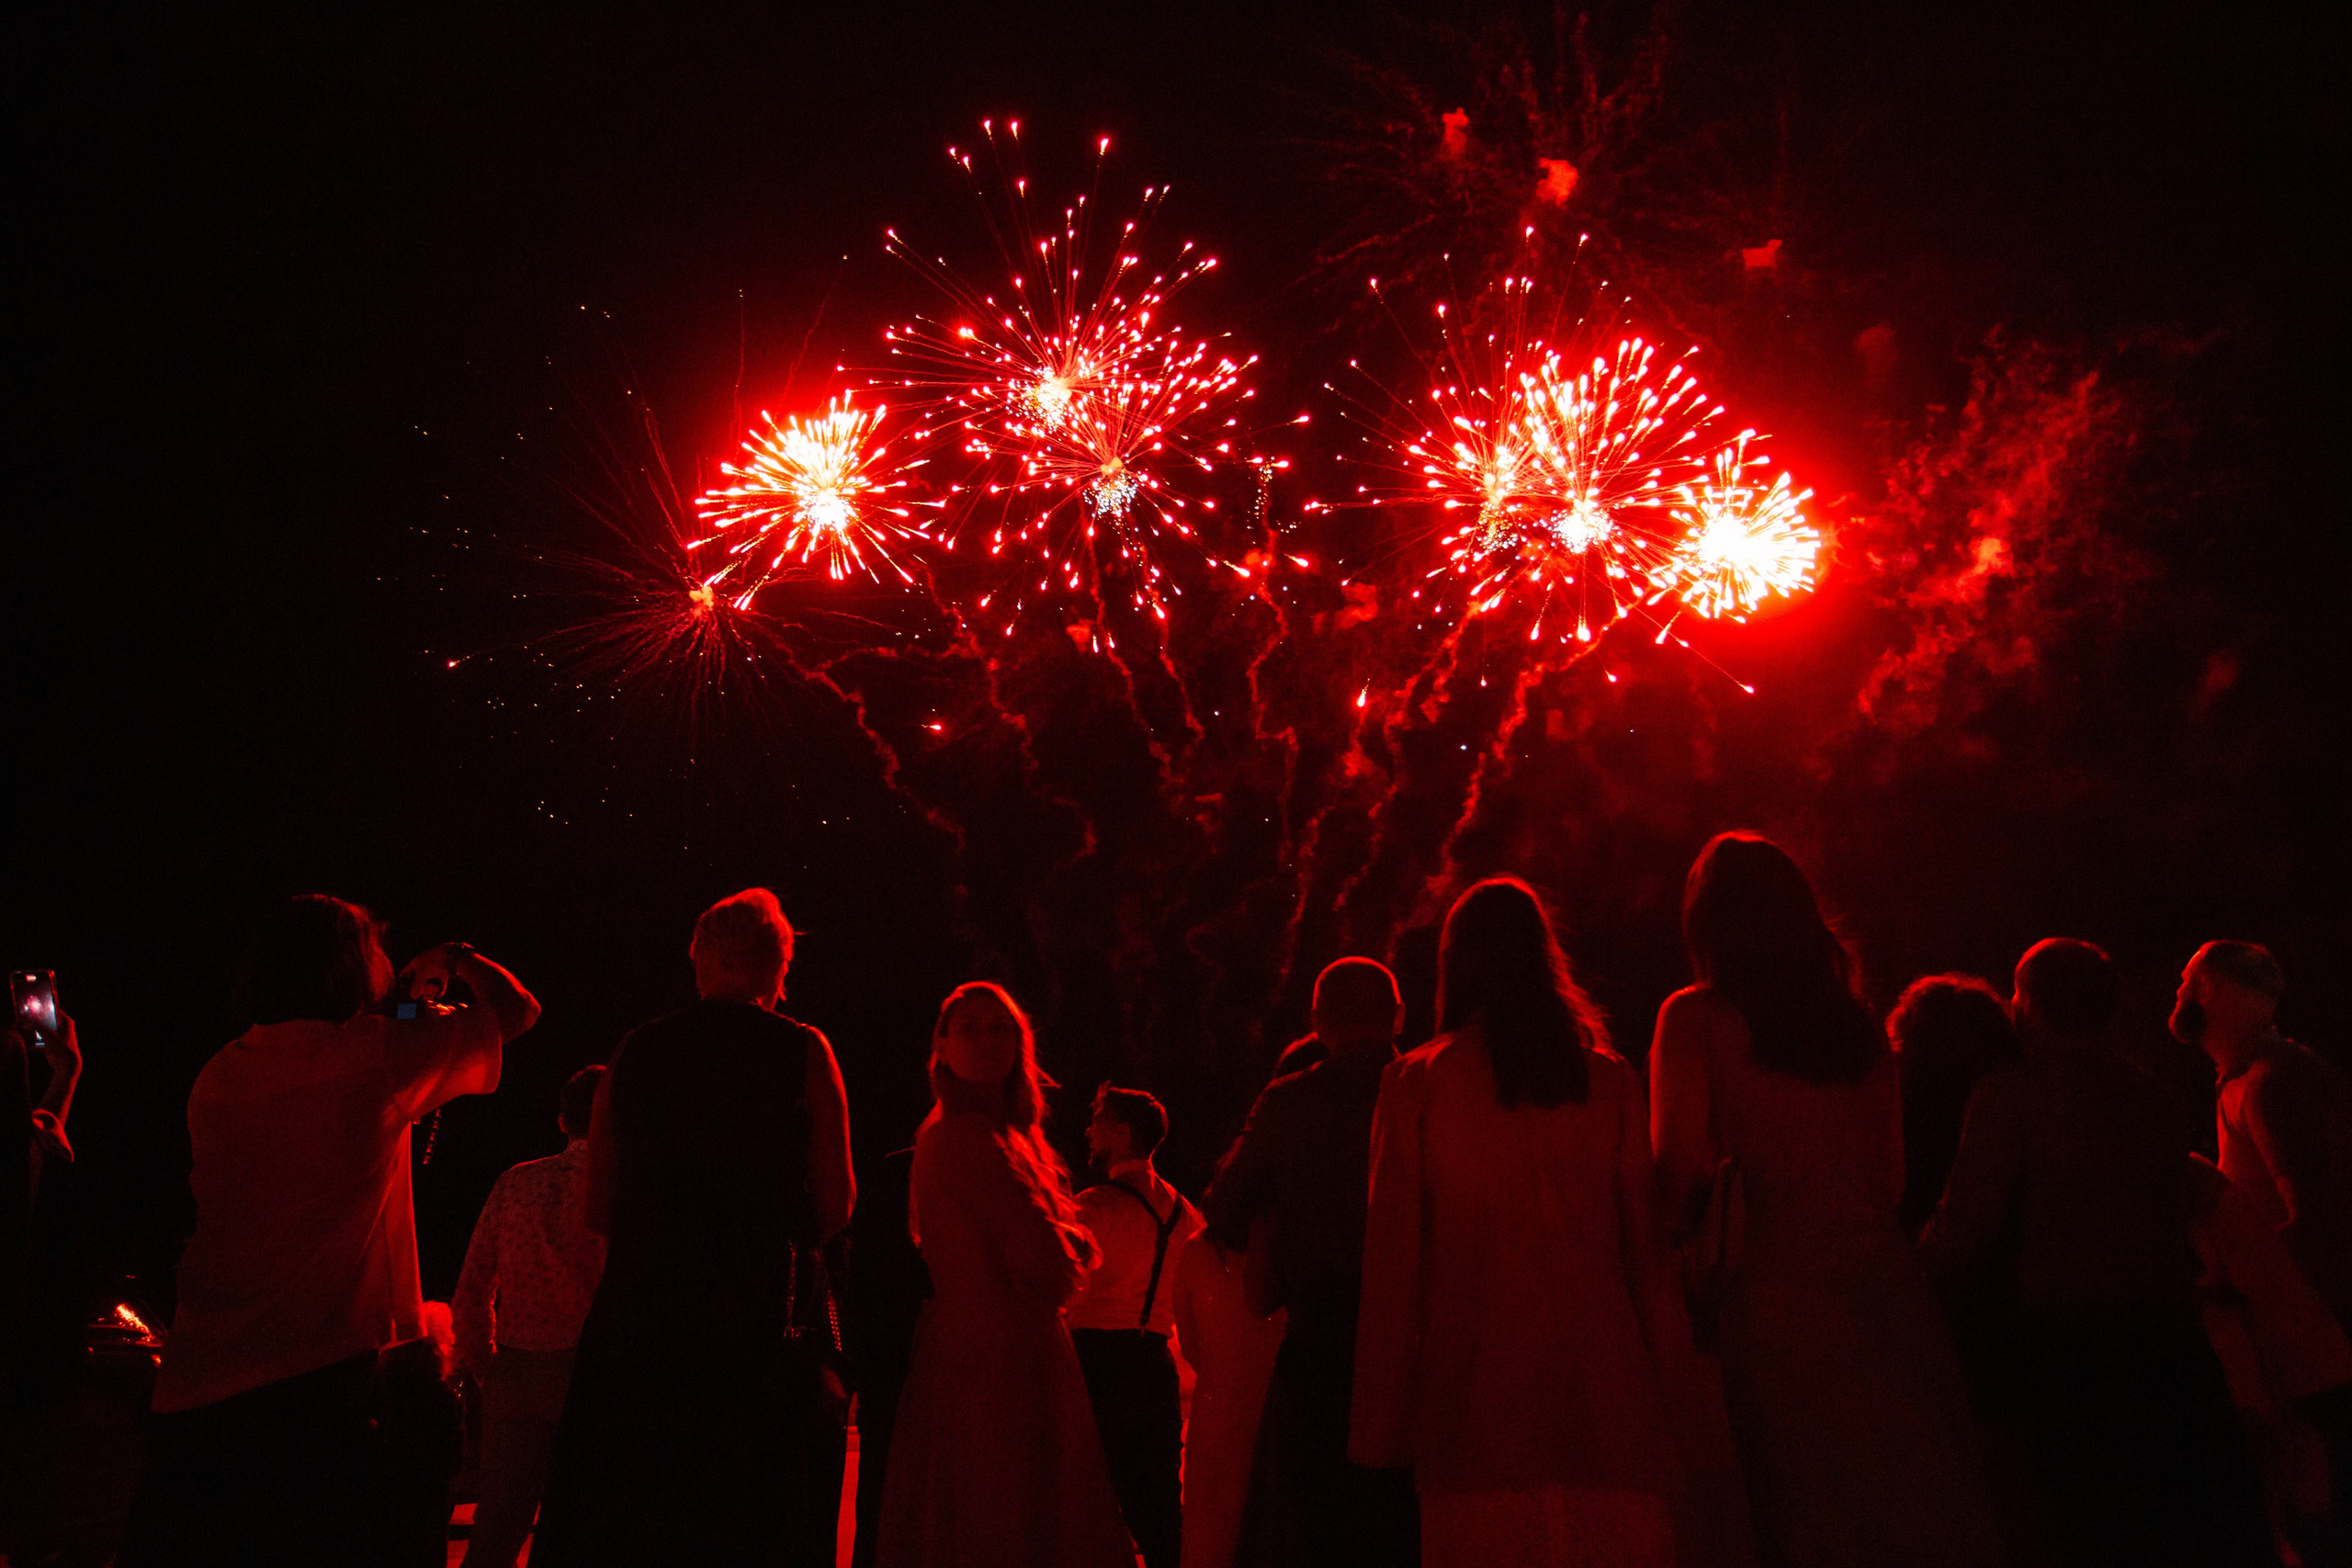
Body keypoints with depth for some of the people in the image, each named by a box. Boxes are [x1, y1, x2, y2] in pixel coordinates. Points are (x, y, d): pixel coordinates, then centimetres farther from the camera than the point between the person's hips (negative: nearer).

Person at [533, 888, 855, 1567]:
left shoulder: (635, 1053, 7)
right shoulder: (803, 1052, -1)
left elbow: (598, 1210, 12)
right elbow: (833, 1213, -3)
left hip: (638, 1321, 3)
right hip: (761, 1329, -3)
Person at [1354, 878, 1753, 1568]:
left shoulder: (1416, 1084, 2)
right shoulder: (1609, 1082, 7)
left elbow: (1392, 1264, 2)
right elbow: (1649, 1257, 8)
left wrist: (1380, 1429, 5)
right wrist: (1692, 1427, 13)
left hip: (1477, 1399, -2)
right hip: (1604, 1398, 2)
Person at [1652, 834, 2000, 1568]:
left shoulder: (1695, 1018, -1)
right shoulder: (1857, 1022, 12)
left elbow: (1684, 1169, -5)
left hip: (1779, 1284, -4)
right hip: (1882, 1281, 4)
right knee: (1912, 1503, 7)